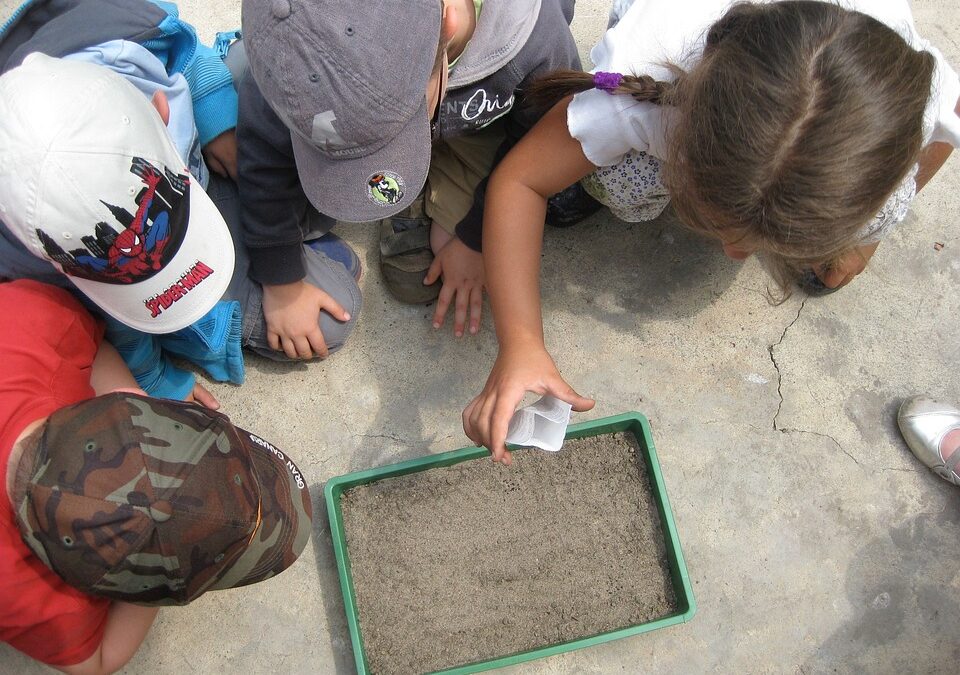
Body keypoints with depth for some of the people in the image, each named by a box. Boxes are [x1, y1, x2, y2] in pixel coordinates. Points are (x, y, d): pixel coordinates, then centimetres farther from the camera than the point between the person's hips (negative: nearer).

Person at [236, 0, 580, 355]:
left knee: (414, 279, -11)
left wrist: (475, 241, -10)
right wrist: (282, 285, -14)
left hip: (475, 126, -1)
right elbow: (264, 156, -23)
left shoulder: (535, 39, -42)